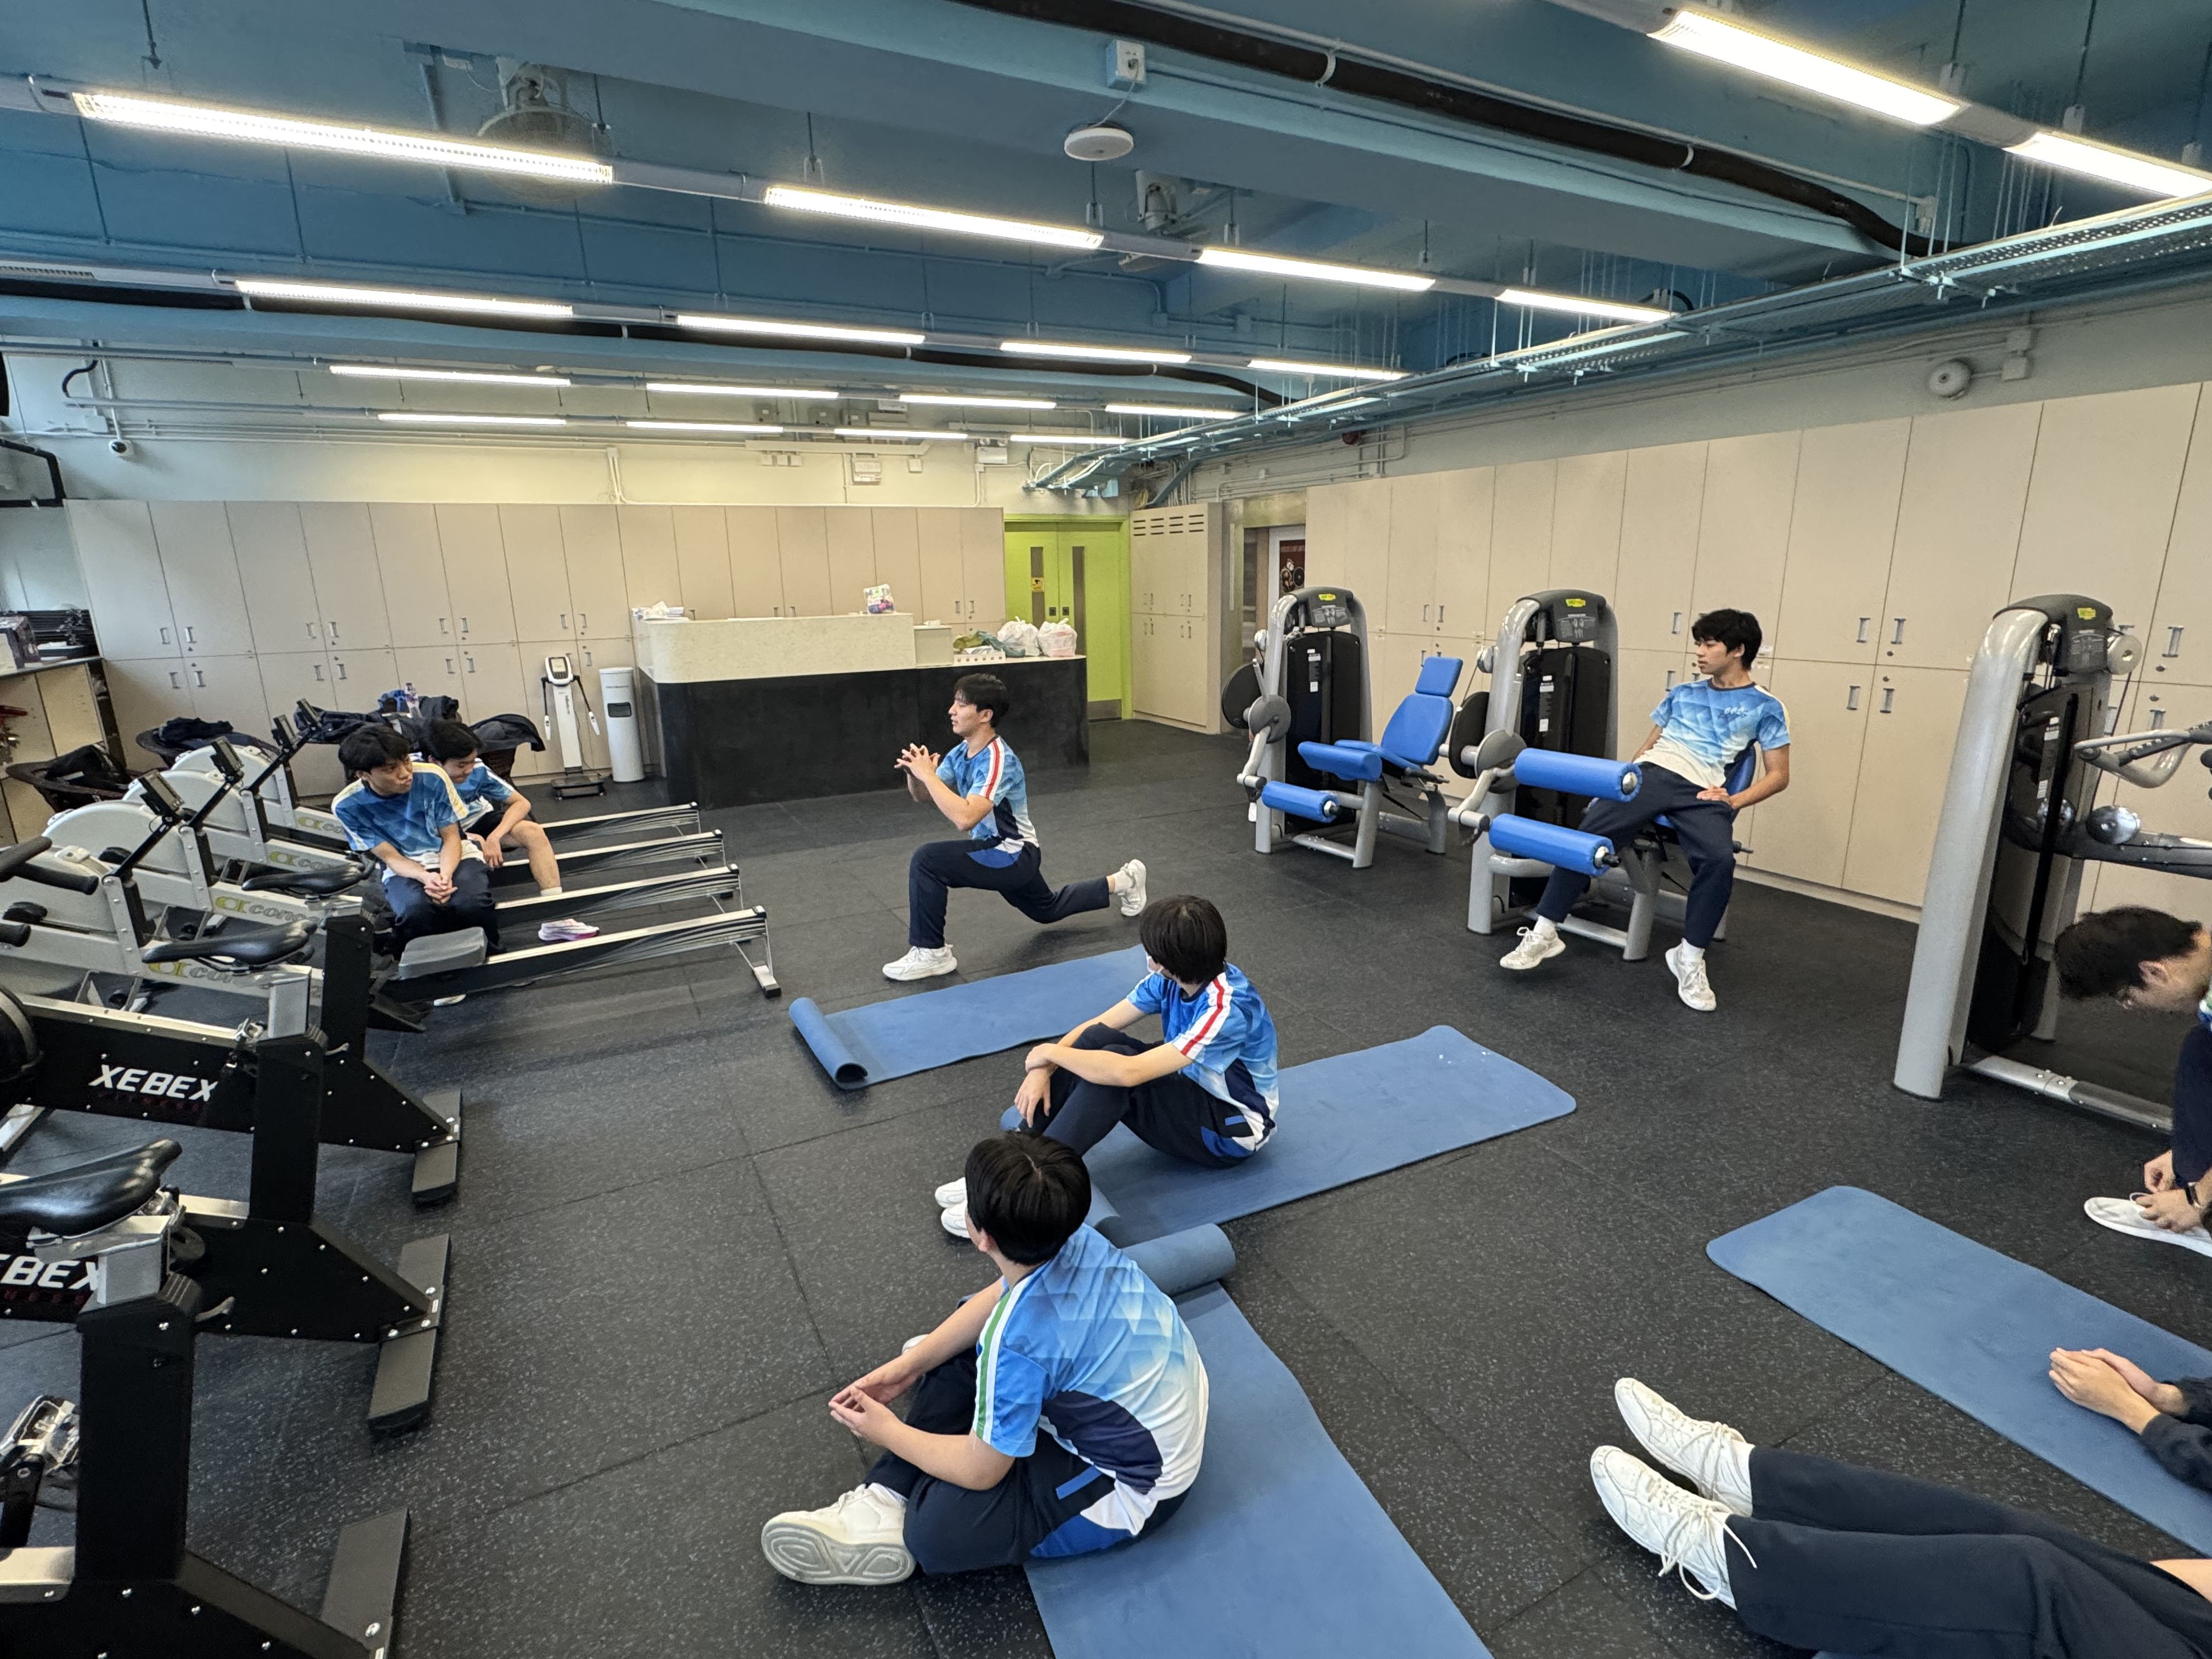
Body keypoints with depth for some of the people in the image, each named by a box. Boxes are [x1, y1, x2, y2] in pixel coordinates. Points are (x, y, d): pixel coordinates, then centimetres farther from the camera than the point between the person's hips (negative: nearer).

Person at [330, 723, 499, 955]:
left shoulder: (432, 778, -15)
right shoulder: (347, 806, -12)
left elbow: (452, 838, -5)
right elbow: (392, 857, -6)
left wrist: (445, 876, -26)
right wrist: (427, 878, -28)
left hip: (452, 857, 0)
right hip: (404, 869, 0)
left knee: (472, 904, -33)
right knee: (416, 910, -35)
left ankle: (487, 955, -3)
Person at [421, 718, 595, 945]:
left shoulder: (477, 769, -20)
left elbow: (521, 802, -13)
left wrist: (495, 837, -27)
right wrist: (476, 841, -31)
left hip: (482, 820, 3)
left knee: (534, 832, -23)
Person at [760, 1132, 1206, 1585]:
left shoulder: (1018, 1339, -36)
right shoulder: (1069, 1237, -16)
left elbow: (980, 1470, -19)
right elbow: (999, 1298, 5)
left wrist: (888, 1431, -5)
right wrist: (910, 1364, 2)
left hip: (1134, 1483, -8)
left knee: (942, 1530, -19)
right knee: (957, 1359, 12)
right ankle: (886, 1499, 9)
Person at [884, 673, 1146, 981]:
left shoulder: (998, 760, -27)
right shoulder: (963, 752, -1)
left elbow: (965, 819, -40)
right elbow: (924, 797, 4)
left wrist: (928, 774, -34)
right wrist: (914, 774, -17)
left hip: (1012, 855, -10)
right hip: (996, 851, 10)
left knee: (926, 860, -25)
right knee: (1048, 909, 30)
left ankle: (930, 953, -11)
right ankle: (1122, 881, 44)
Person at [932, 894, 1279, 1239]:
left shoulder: (1228, 1010, -33)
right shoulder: (1173, 978, -9)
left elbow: (1128, 1073, -38)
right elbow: (1095, 1026, -6)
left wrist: (1049, 1052, -25)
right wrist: (1041, 1070, -21)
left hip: (1233, 1132, -7)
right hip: (1188, 1090, 7)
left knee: (1113, 1064, -31)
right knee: (1096, 1040, -18)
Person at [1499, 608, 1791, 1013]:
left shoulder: (1766, 707, 13)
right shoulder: (1683, 693, 24)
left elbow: (1778, 775, 10)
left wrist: (1734, 801, -6)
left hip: (1701, 791, -2)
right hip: (1651, 773, 2)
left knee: (1720, 860, -31)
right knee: (1590, 833, -23)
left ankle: (1689, 958, -13)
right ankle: (1544, 932, -17)